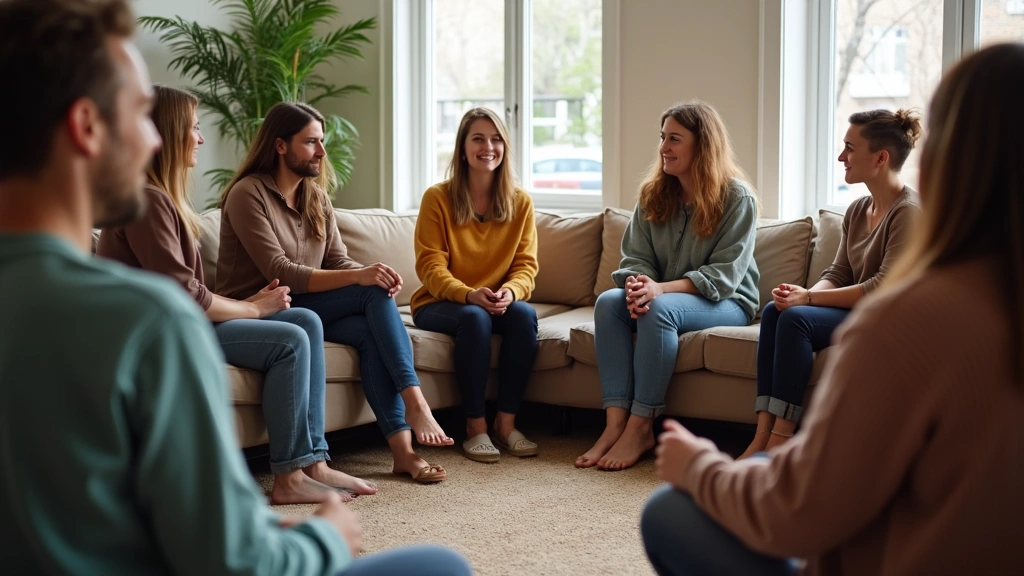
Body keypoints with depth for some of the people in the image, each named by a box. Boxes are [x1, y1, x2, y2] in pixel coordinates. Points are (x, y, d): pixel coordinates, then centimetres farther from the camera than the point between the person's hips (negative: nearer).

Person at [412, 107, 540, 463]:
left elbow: (526, 265, 0)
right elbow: (430, 267, -11)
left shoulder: (520, 203, 4)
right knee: (474, 318, -35)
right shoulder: (437, 198, -6)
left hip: (499, 304, 3)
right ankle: (475, 428, -26)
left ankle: (506, 424, -20)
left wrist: (510, 291, -24)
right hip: (439, 304, -3)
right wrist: (469, 294, -30)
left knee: (524, 313, -29)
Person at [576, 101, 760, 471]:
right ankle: (615, 422, -33)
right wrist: (637, 284, -23)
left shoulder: (737, 197, -10)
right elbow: (635, 257, 2)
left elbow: (724, 275, -17)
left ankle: (640, 426, -30)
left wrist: (661, 289, -30)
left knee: (660, 308, -35)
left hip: (726, 303, -5)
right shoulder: (653, 194, 6)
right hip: (661, 295, 5)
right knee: (609, 301, -26)